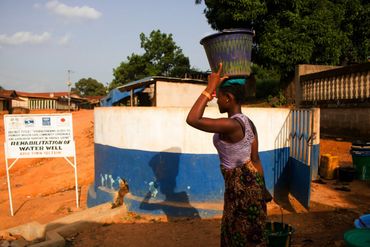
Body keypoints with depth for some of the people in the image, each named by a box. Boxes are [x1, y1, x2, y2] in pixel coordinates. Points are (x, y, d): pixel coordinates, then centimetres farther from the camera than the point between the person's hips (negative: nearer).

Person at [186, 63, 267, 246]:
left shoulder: (231, 125, -26)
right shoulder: (248, 123, 3)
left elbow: (192, 120, -31)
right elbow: (255, 159, 8)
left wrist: (210, 88, -26)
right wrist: (260, 187, 16)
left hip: (240, 184, -9)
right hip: (250, 180, 9)